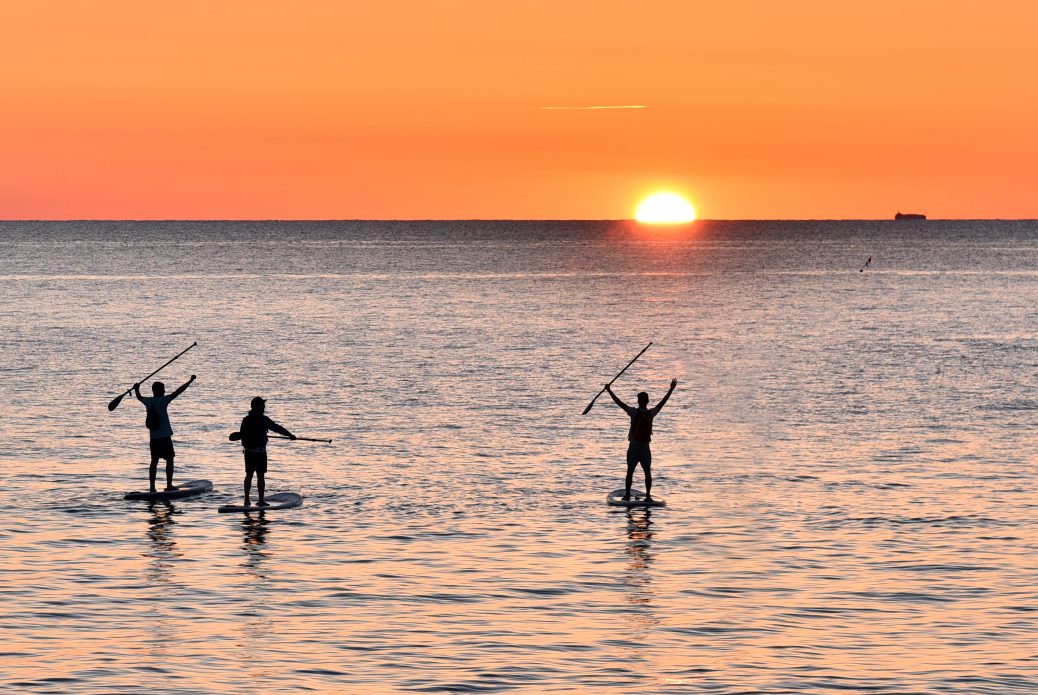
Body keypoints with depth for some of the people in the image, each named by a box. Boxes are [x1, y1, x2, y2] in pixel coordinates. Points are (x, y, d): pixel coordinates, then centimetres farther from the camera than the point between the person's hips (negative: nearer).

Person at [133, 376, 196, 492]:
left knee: (154, 462, 9)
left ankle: (152, 487, 7)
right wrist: (190, 381, -10)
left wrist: (136, 389, 47)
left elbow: (139, 397, 27)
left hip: (153, 438, 6)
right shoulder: (162, 400, -12)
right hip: (165, 438, -6)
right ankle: (169, 485, -1)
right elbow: (178, 391, -15)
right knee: (169, 461, 2)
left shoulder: (148, 402, 5)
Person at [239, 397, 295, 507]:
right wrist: (290, 435, 5)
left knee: (249, 475, 12)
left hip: (248, 451, 5)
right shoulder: (263, 419, -12)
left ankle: (247, 500, 14)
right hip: (260, 451, -5)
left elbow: (242, 435, 15)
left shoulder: (246, 420, 3)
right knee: (260, 476, 0)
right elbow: (277, 428, -6)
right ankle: (261, 501, 1)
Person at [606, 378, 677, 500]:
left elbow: (618, 402, -12)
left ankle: (627, 494, 5)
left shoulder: (634, 412, -13)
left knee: (630, 473, 6)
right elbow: (663, 402, 6)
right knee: (647, 473, 9)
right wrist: (671, 389, 16)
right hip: (645, 449, 2)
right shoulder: (651, 413, -6)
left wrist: (609, 390, -5)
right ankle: (648, 495, 6)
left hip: (633, 449, -2)